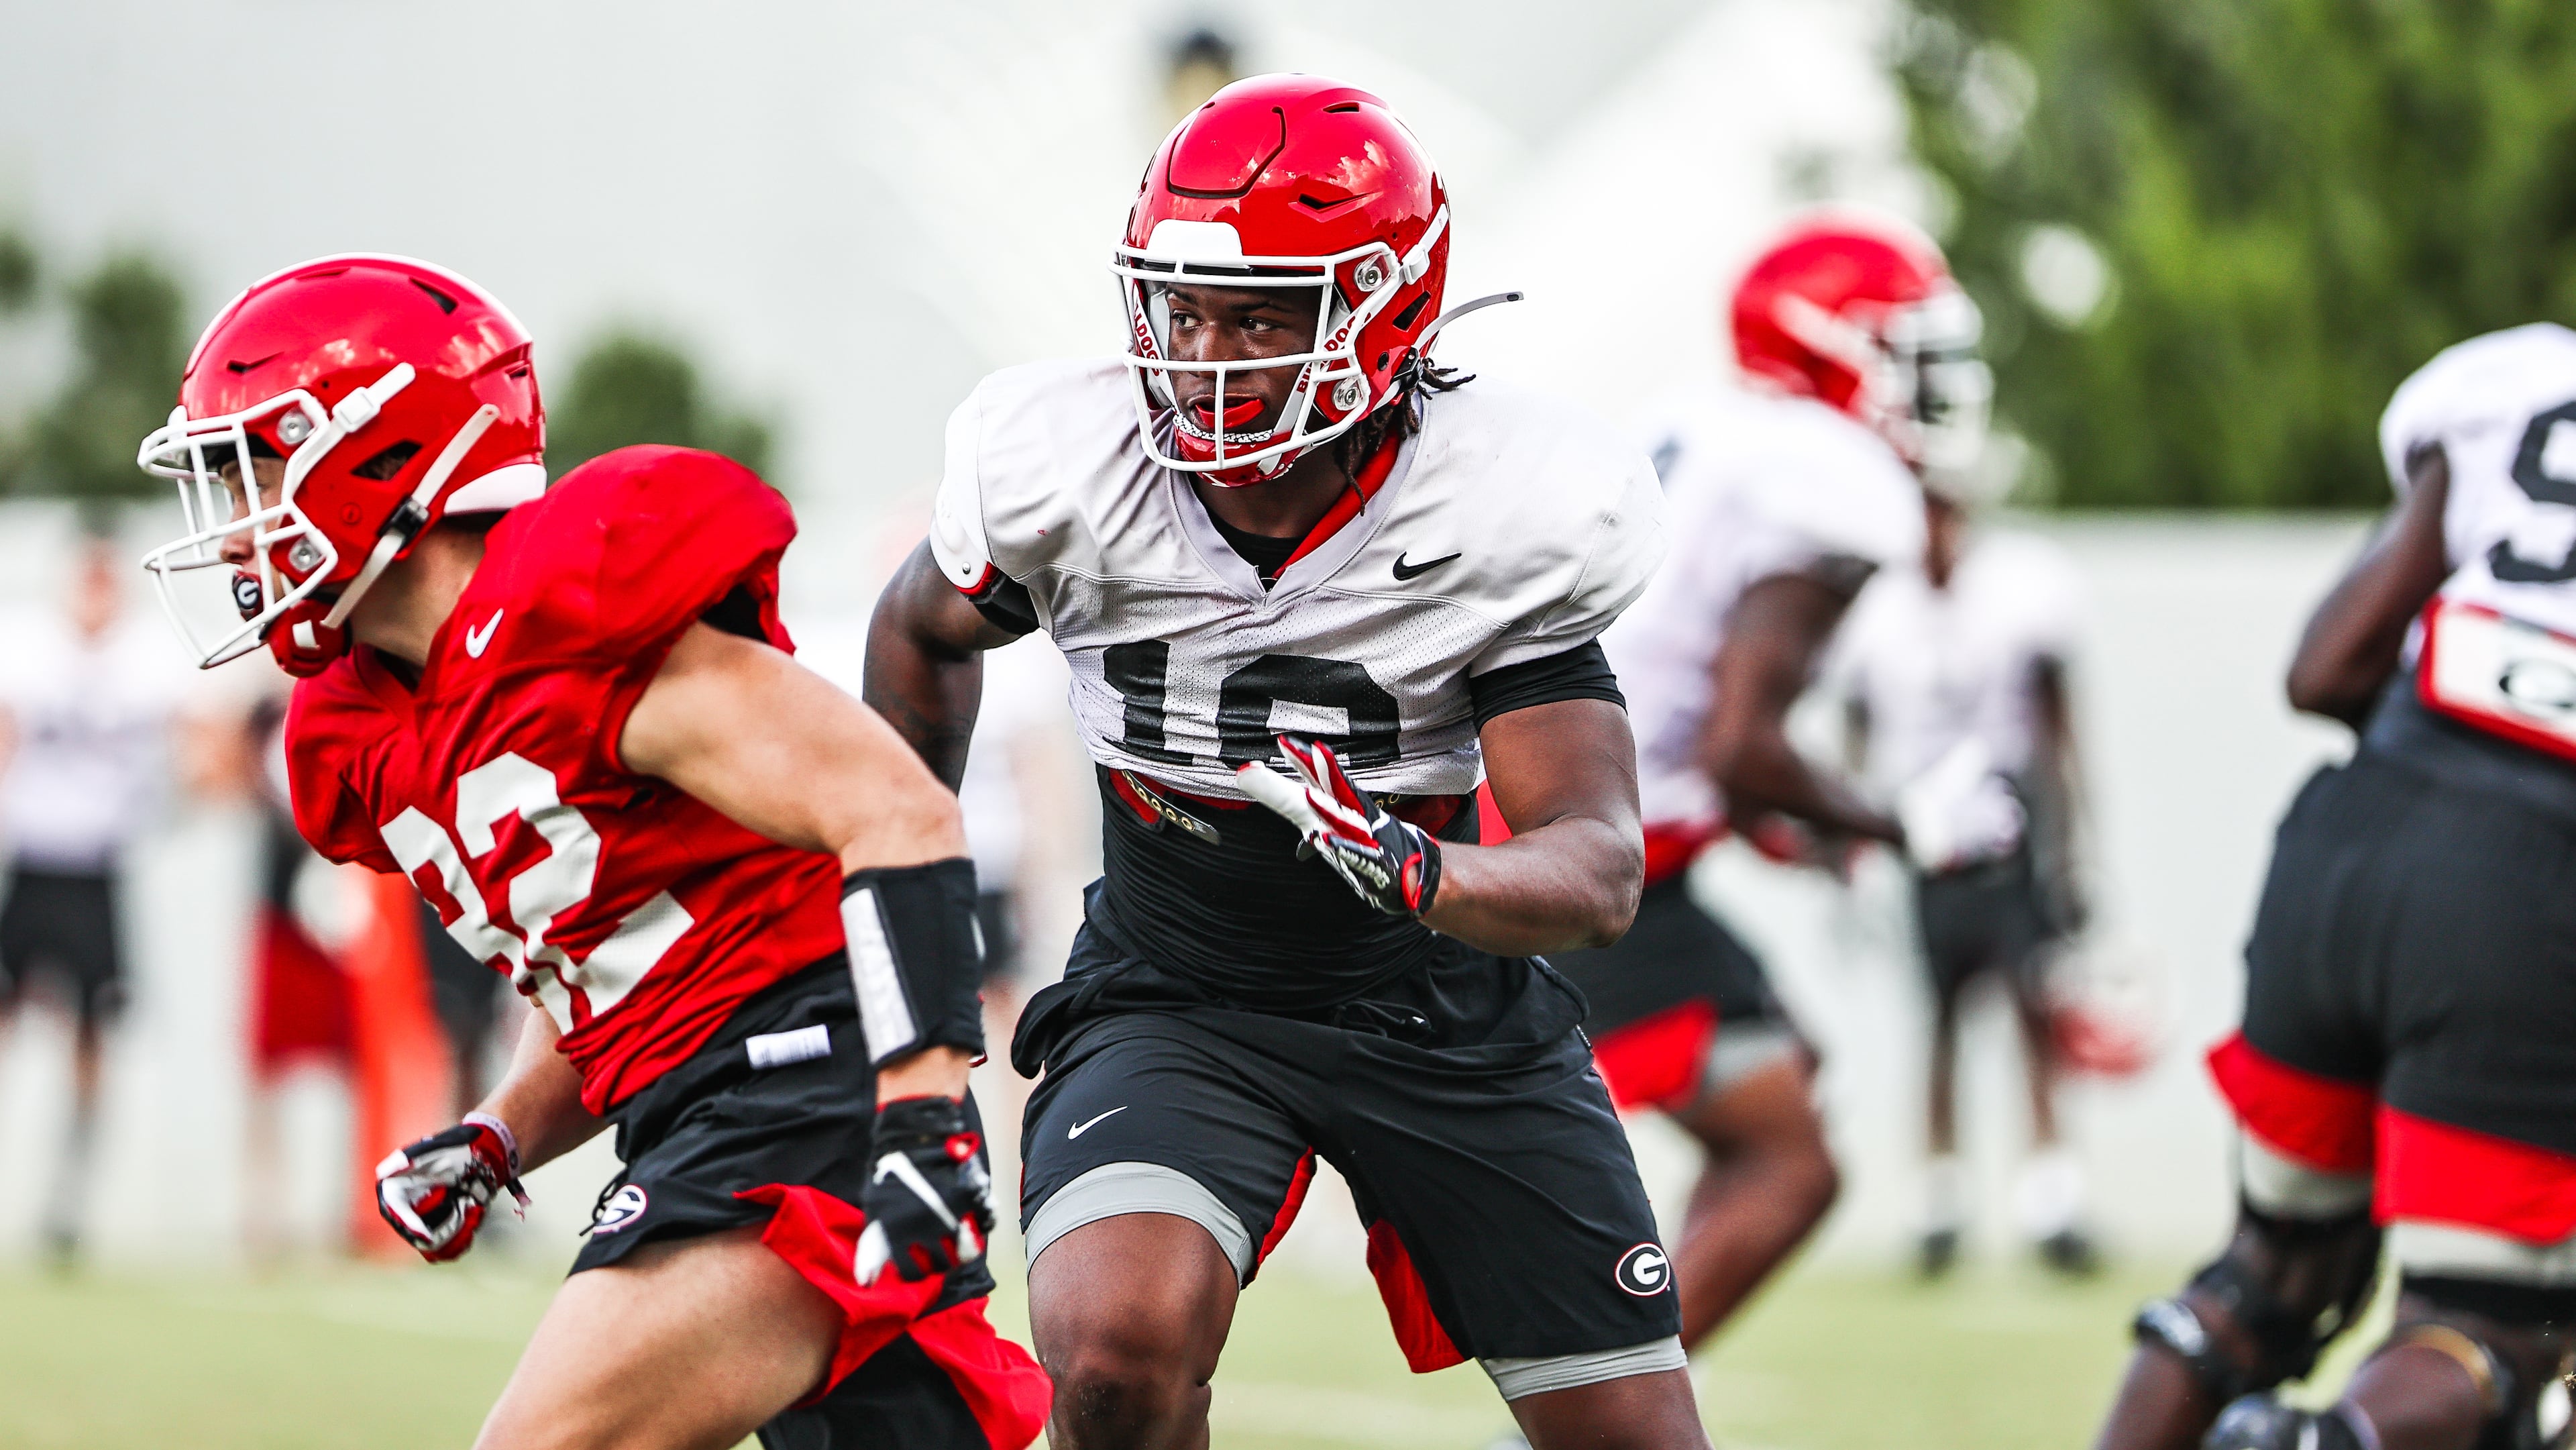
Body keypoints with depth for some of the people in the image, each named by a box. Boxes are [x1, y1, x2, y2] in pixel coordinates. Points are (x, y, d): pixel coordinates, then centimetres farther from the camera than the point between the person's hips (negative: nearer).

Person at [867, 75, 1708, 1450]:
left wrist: (1415, 870, -44)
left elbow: (1599, 871, -24)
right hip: (1170, 1004, 0)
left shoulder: (1503, 521, -21)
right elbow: (920, 633, 9)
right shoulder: (1062, 470, -16)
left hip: (1444, 1007, 1)